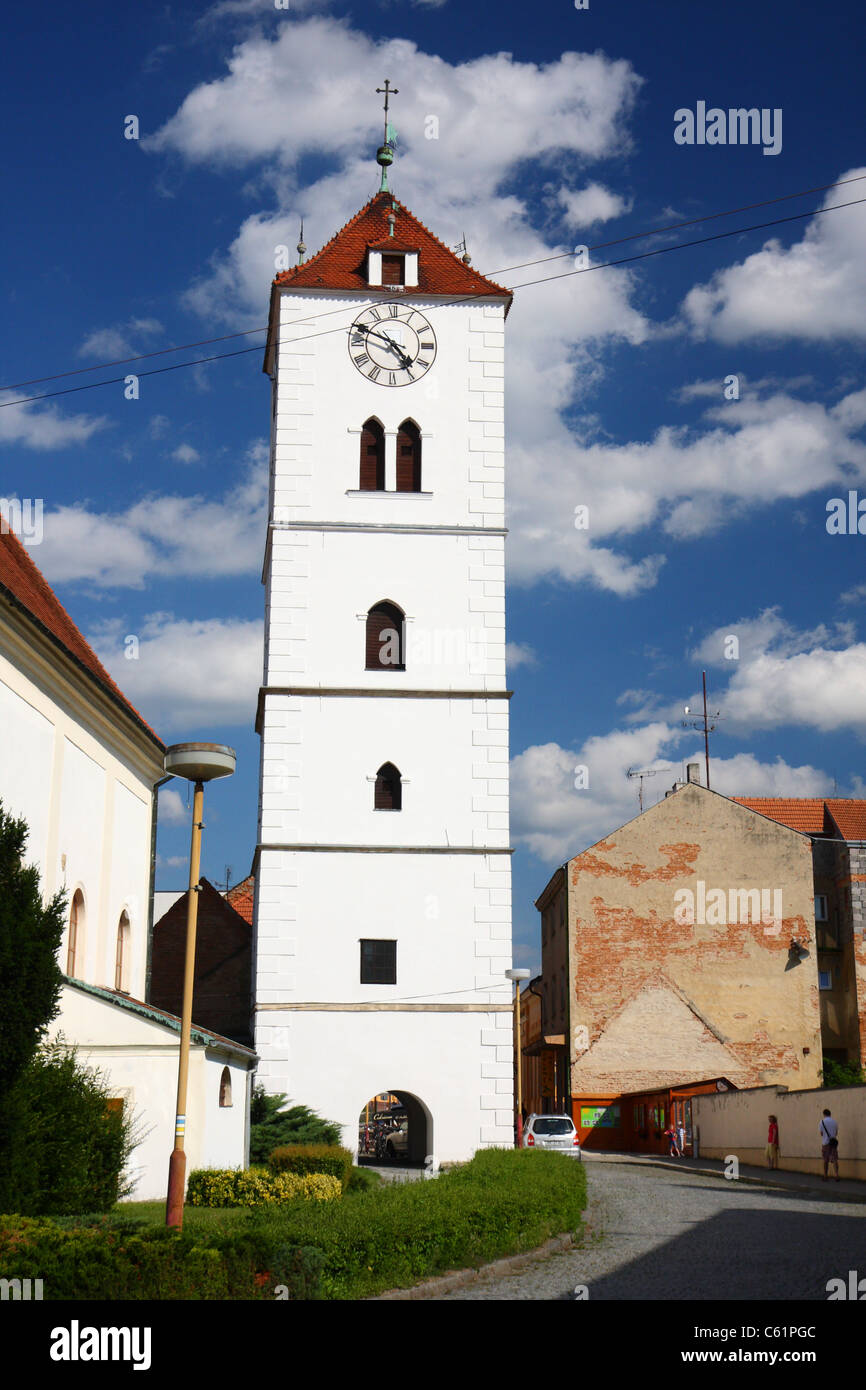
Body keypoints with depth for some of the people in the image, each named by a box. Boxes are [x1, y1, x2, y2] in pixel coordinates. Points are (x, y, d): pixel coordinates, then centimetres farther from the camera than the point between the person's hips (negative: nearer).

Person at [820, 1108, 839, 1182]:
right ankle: (837, 1175, -14)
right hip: (834, 1142, 2)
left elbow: (821, 1133, -2)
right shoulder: (834, 1122, 4)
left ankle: (825, 1177, 12)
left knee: (826, 1160, 7)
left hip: (825, 1143, -2)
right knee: (835, 1159, 0)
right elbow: (836, 1132, 11)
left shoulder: (822, 1122, -6)